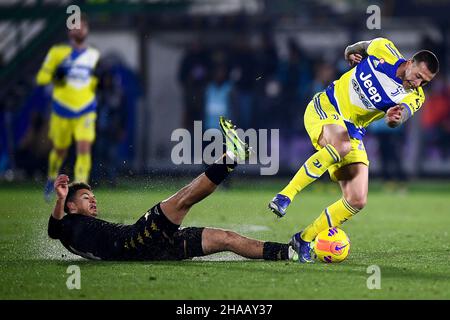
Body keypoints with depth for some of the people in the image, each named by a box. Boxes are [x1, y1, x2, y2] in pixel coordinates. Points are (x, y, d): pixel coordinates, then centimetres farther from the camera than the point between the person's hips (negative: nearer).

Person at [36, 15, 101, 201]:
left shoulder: (94, 55, 7)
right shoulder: (57, 52, -2)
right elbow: (41, 78, -2)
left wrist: (100, 80, -4)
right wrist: (54, 76, -21)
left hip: (86, 111, 1)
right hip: (62, 112, -1)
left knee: (84, 148, -16)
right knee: (60, 150, 11)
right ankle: (52, 179, 41)